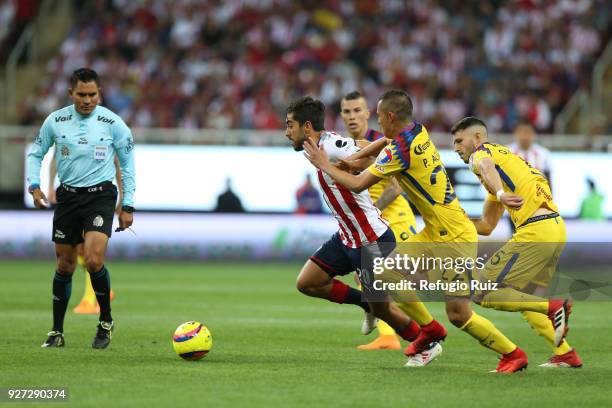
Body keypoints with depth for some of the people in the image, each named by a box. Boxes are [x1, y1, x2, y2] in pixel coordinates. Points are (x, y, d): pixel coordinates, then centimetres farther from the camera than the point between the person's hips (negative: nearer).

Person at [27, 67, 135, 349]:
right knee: (65, 265, 6)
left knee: (93, 260, -21)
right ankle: (57, 332, 18)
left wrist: (128, 206, 1)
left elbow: (127, 163, 3)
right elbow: (36, 153, 12)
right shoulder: (55, 121, -1)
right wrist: (34, 186, -4)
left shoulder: (112, 122, -6)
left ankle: (106, 322, 0)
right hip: (67, 196, 3)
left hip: (100, 196, -3)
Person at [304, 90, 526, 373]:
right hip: (435, 233, 9)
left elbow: (357, 185, -15)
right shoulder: (417, 131, 5)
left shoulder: (399, 148, -20)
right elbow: (384, 142, 28)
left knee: (458, 314, -10)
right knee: (388, 272, 11)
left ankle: (513, 354, 4)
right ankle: (429, 328, 23)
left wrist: (324, 165, -1)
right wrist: (351, 160, 17)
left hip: (454, 238, -9)